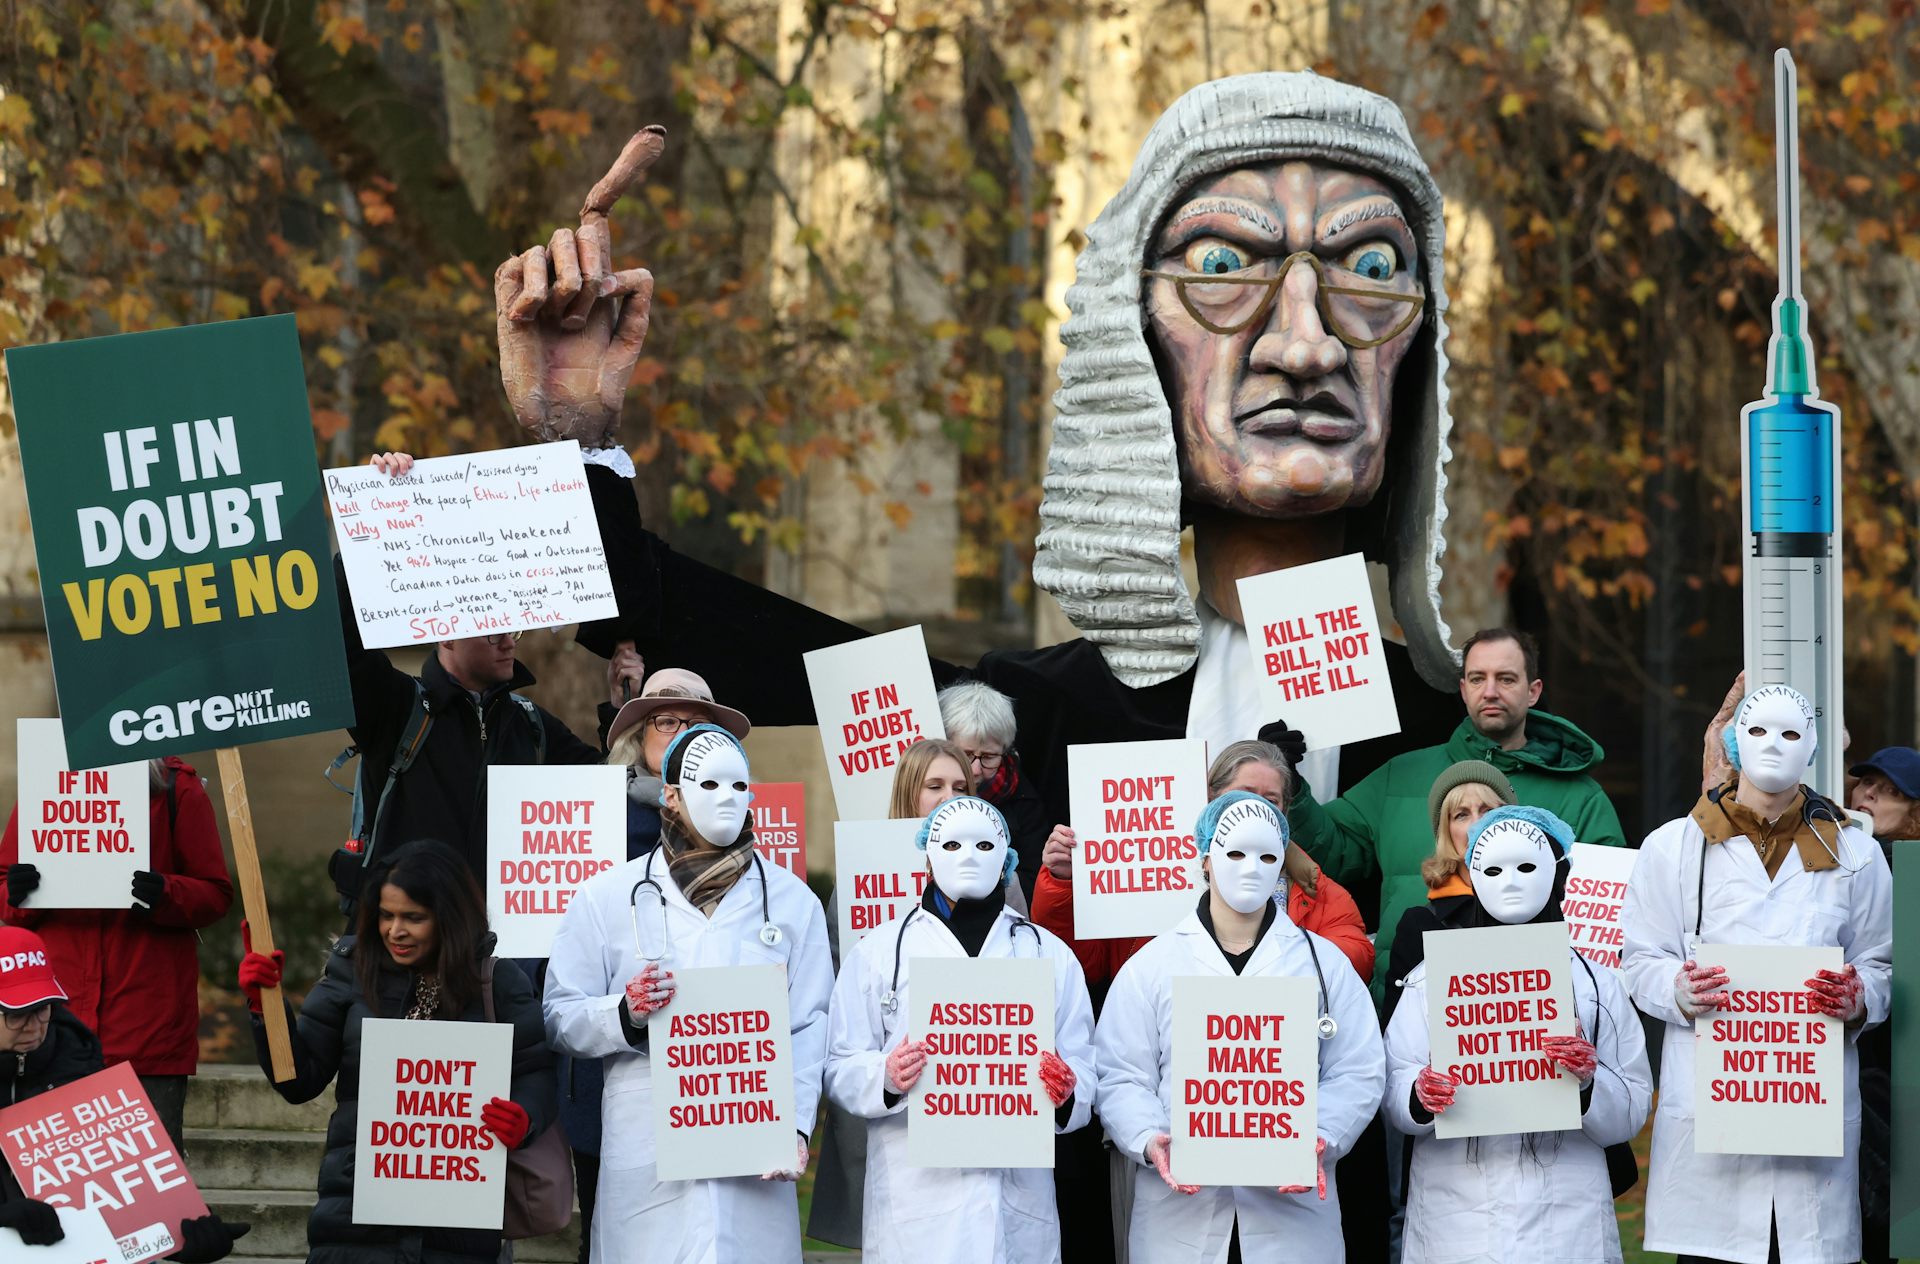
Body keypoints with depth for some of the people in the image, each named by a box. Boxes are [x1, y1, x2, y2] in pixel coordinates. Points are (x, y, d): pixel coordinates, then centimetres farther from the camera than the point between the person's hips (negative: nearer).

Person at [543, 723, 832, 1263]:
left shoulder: (792, 900, 12)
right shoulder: (608, 895, 8)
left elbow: (810, 1027, 6)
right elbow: (560, 1016, 6)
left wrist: (796, 1127, -7)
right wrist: (624, 1015, -14)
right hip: (645, 1159, -1)